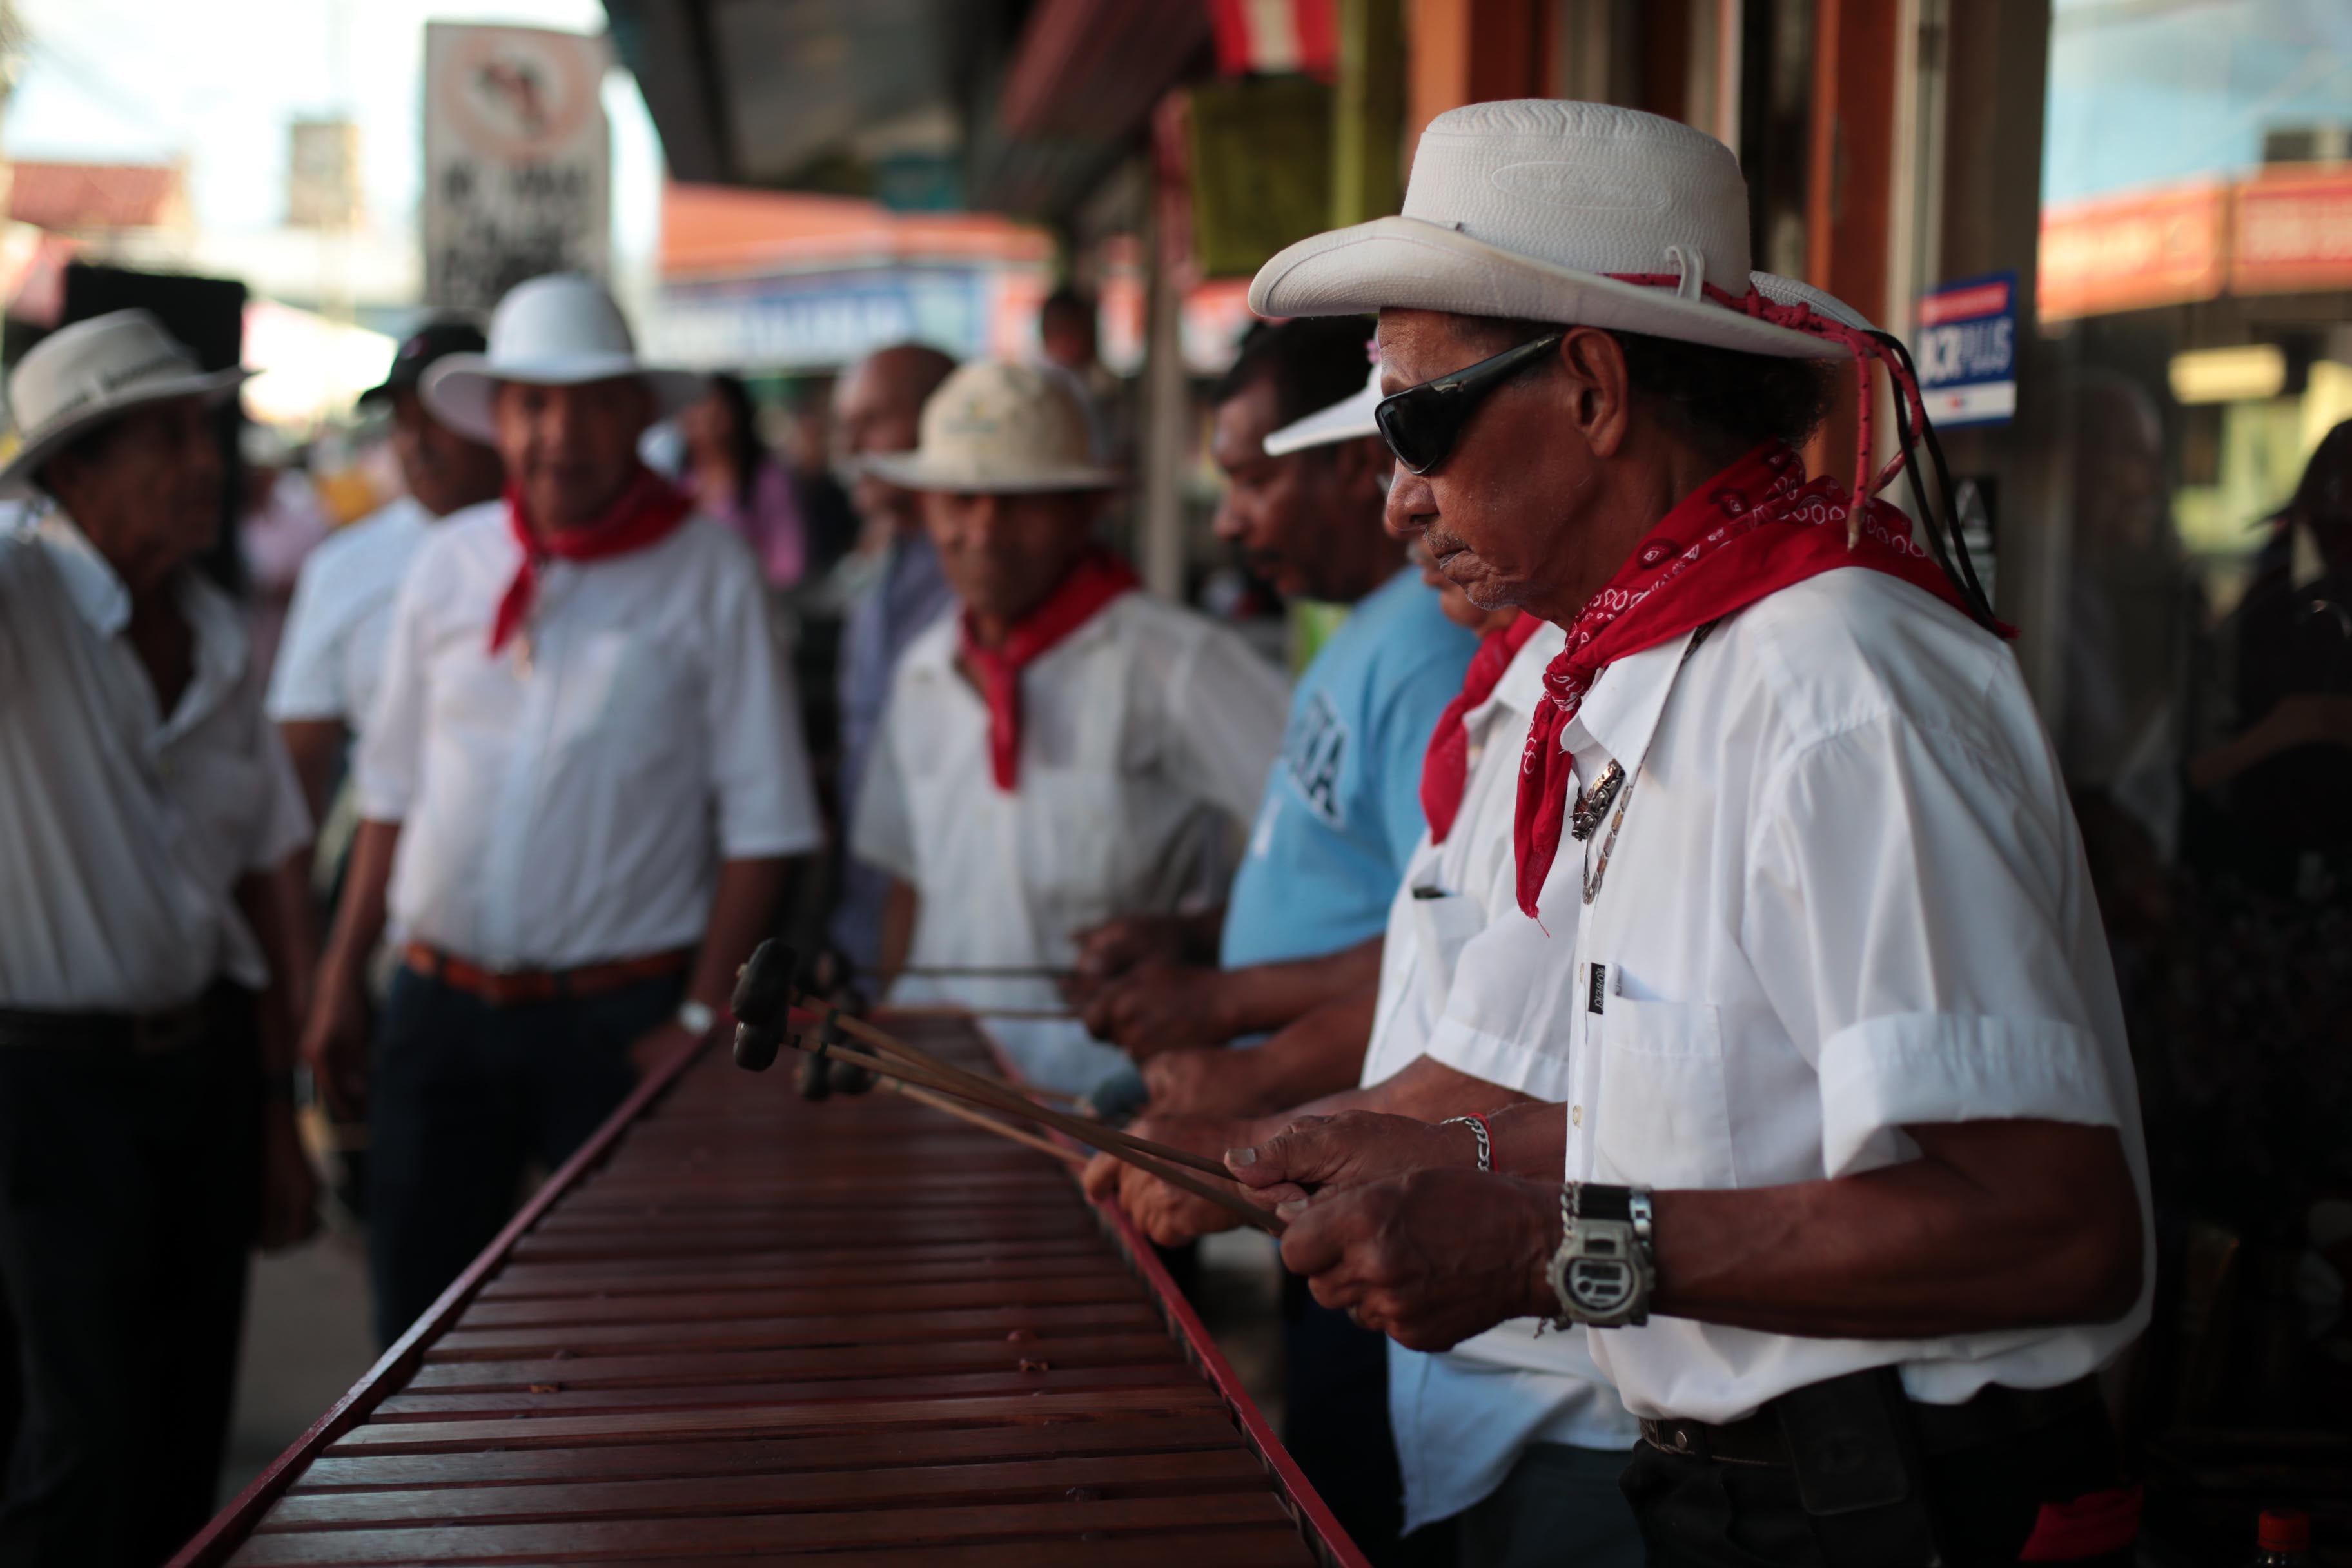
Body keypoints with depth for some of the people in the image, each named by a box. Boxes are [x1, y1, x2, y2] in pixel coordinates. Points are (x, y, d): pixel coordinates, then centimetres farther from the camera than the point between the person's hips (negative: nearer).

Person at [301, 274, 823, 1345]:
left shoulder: (706, 572, -5)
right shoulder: (449, 563, 6)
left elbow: (762, 820, -6)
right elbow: (394, 790, 13)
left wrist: (701, 1018, -11)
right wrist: (342, 981, 9)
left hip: (619, 1016, -4)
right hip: (439, 1005, 4)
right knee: (415, 1324, 10)